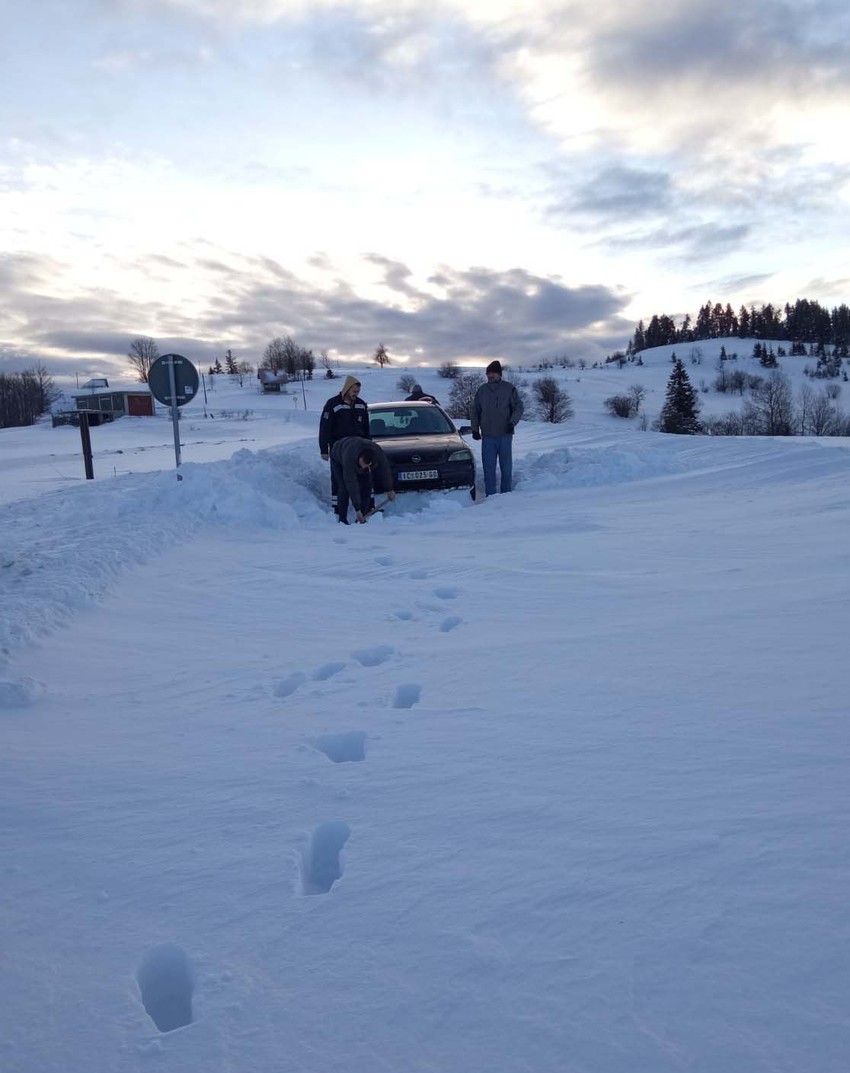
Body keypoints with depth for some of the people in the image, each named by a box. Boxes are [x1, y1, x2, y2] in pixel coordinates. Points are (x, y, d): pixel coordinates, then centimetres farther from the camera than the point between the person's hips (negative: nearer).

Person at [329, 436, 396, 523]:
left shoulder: (378, 454, -35)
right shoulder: (349, 458, -46)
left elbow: (385, 471, -15)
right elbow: (351, 485, -43)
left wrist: (389, 490, -4)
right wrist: (357, 509, -41)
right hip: (338, 460, -4)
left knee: (366, 486, -9)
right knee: (345, 488, -20)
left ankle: (362, 519, -1)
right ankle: (342, 520, -9)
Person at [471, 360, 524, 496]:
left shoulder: (509, 389, -1)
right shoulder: (482, 390, 7)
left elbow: (518, 407, 0)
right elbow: (475, 411, 14)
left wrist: (512, 422, -16)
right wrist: (475, 429, 5)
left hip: (505, 435, -1)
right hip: (487, 436, 1)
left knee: (506, 466, 7)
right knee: (488, 467, 0)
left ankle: (506, 493, 18)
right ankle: (490, 495, 4)